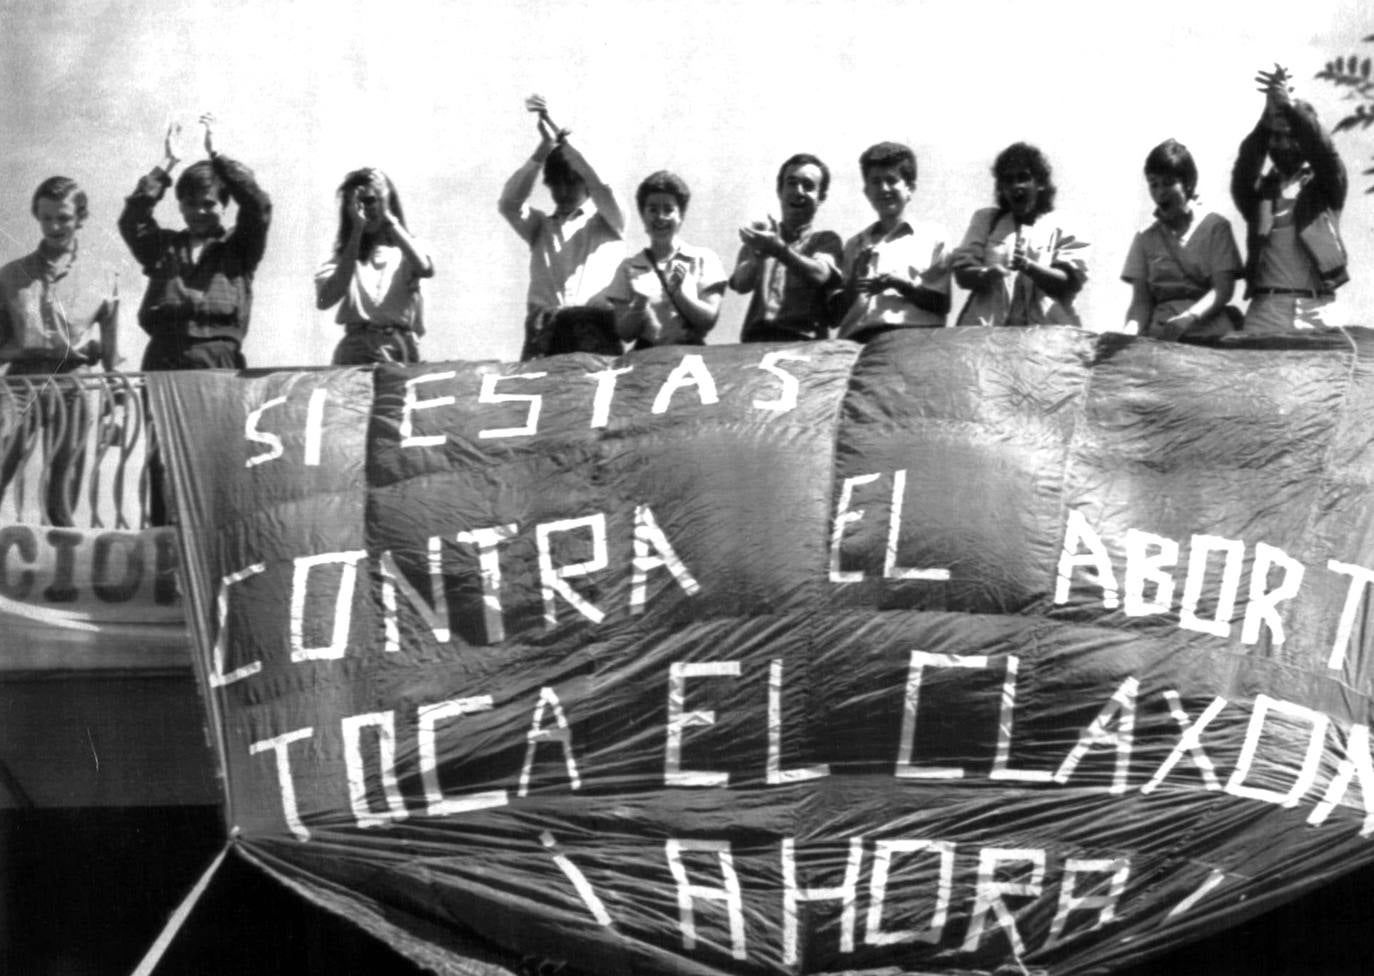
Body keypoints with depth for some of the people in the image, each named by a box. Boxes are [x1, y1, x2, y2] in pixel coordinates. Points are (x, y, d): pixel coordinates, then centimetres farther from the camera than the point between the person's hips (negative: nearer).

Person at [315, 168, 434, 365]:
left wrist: (388, 218, -5)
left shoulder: (404, 252, 11)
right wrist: (357, 232, -2)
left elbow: (426, 269, -13)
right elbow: (325, 300, -6)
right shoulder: (343, 254, 13)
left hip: (400, 350, 0)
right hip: (354, 352, 0)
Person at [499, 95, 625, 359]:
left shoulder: (608, 224, 18)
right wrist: (544, 148, -3)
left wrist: (561, 141, -5)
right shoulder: (540, 226, 25)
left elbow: (601, 188, -1)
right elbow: (508, 204, 6)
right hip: (544, 333, 2)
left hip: (596, 326, -1)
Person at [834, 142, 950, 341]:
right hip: (858, 336, 2)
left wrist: (898, 284, -7)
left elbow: (942, 304, 7)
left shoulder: (932, 236, 15)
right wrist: (855, 278, -1)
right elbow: (836, 311, 17)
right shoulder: (854, 245, 23)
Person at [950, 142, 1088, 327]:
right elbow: (962, 272, 8)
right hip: (987, 328, 1)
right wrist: (986, 274, -15)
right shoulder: (985, 219, 17)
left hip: (1044, 329, -1)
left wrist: (1028, 266, -17)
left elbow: (1069, 283, 0)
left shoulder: (1062, 230, 11)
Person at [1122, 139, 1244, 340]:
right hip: (1158, 335, 2)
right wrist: (1130, 331, -13)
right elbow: (1141, 301, 9)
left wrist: (1189, 318, -19)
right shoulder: (1146, 238, 15)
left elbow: (1223, 289, -2)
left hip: (1209, 333, -2)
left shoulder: (1215, 226, 8)